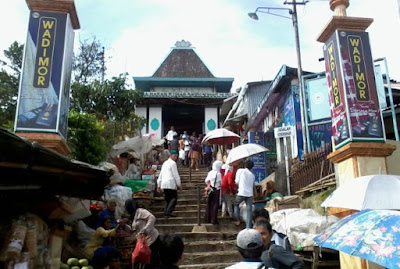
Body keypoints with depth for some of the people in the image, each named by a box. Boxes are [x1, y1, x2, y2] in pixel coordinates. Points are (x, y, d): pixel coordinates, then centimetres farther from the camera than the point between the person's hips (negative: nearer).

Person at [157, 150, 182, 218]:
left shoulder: (165, 163, 22)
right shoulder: (173, 163, -3)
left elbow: (160, 174, 22)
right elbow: (176, 175, -7)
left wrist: (159, 185, 24)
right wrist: (179, 185, -1)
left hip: (163, 184, 8)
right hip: (171, 184, -8)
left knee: (167, 199, 13)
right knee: (174, 198, -5)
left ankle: (166, 212, 5)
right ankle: (168, 211, -18)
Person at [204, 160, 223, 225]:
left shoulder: (210, 173, 1)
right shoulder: (218, 174, -17)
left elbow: (206, 181, 9)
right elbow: (221, 183, -14)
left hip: (211, 190, 6)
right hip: (217, 190, -6)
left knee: (209, 205, 15)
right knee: (215, 205, 2)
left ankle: (208, 219, 23)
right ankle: (214, 220, 5)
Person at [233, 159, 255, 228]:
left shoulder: (240, 170, 2)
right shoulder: (252, 175, 14)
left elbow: (237, 182, 1)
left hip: (241, 192, -2)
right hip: (250, 194, 2)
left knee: (236, 204, 22)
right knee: (249, 210, 3)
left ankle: (237, 220, 17)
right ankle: (248, 226, -3)